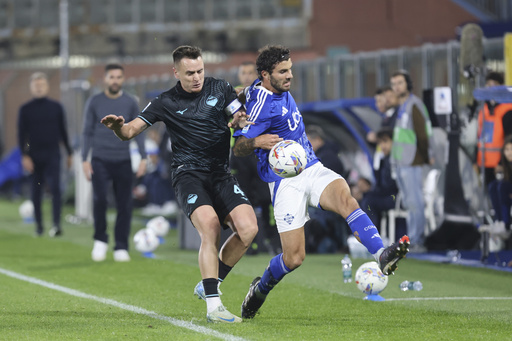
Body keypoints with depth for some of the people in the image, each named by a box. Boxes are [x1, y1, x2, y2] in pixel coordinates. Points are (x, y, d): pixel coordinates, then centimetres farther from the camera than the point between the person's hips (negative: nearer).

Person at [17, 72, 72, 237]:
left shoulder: (56, 107, 7)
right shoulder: (25, 109, 4)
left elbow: (63, 131, 13)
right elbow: (21, 135, 2)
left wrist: (69, 153, 13)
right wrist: (24, 155, -8)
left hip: (52, 155, -1)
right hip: (34, 156, 1)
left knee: (55, 188, -14)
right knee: (36, 191, 6)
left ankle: (56, 224, -20)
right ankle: (38, 224, 16)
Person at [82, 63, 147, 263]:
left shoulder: (130, 103, 5)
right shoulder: (94, 102, 3)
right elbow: (87, 132, 7)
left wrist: (143, 158, 1)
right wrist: (85, 160, 1)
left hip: (123, 162, 1)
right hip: (100, 160, -1)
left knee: (125, 205, -2)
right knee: (99, 199, -18)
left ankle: (121, 248, 7)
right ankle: (100, 240, 1)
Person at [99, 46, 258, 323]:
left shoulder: (219, 89, 9)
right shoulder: (166, 102, 4)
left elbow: (244, 119, 11)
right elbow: (130, 131, 3)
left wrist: (238, 123, -14)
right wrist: (117, 126, -20)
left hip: (221, 173, 3)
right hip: (188, 173, -3)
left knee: (248, 228, -17)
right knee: (210, 227, -28)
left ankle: (207, 286, 3)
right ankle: (213, 305, -29)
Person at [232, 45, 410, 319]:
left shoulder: (279, 90, 11)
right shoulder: (261, 106, -15)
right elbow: (238, 149, -14)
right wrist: (256, 142, -31)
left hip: (312, 170, 7)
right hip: (286, 181, -7)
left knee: (345, 198, -27)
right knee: (294, 257, -9)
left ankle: (382, 256, -49)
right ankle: (260, 289, 23)